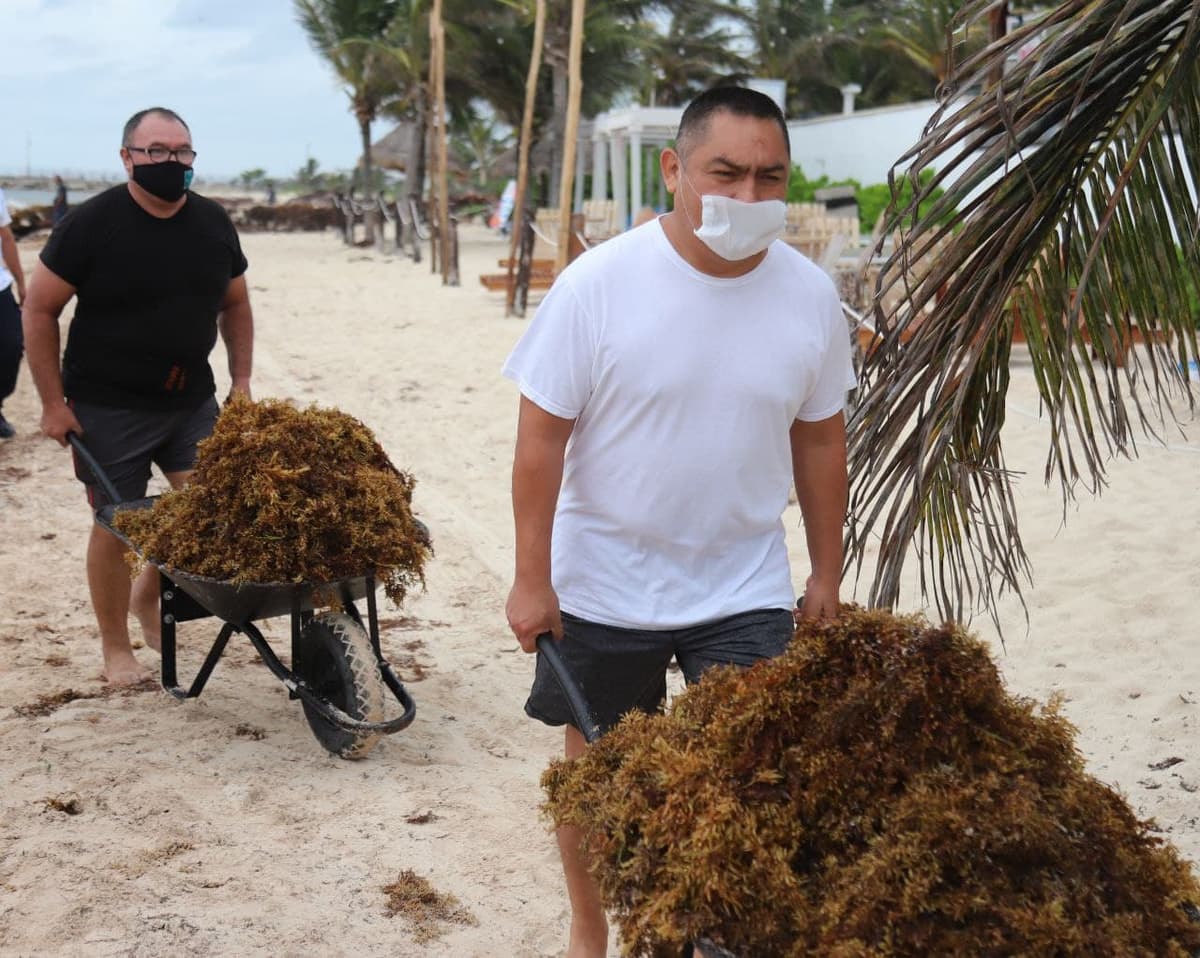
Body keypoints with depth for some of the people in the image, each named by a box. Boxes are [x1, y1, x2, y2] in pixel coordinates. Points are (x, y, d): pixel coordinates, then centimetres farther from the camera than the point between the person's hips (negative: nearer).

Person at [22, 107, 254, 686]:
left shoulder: (213, 223, 2)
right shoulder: (91, 224, -12)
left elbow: (235, 305, 15)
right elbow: (39, 311, -8)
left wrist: (241, 380, 7)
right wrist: (53, 403, -10)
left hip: (191, 400, 4)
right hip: (108, 406, -4)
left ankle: (149, 597, 23)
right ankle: (116, 649, 19)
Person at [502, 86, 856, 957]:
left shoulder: (810, 295, -6)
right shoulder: (599, 283, -16)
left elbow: (820, 440, 5)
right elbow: (542, 437, -12)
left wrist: (827, 573, 8)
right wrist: (532, 578, -12)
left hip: (747, 590, 2)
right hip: (603, 585, -1)